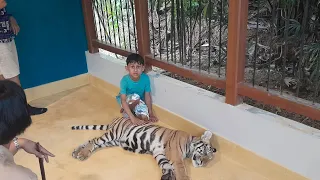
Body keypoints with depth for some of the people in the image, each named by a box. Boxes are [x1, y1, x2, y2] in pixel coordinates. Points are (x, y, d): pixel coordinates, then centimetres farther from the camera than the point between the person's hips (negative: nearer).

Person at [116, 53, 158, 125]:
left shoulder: (145, 78, -23)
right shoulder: (125, 80, -31)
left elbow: (147, 96, -14)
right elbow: (123, 100, -37)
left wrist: (151, 113, -16)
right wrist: (133, 118, -46)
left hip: (139, 102, 3)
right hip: (126, 100, -3)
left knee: (145, 118, -26)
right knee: (135, 97, -37)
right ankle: (125, 109, -9)